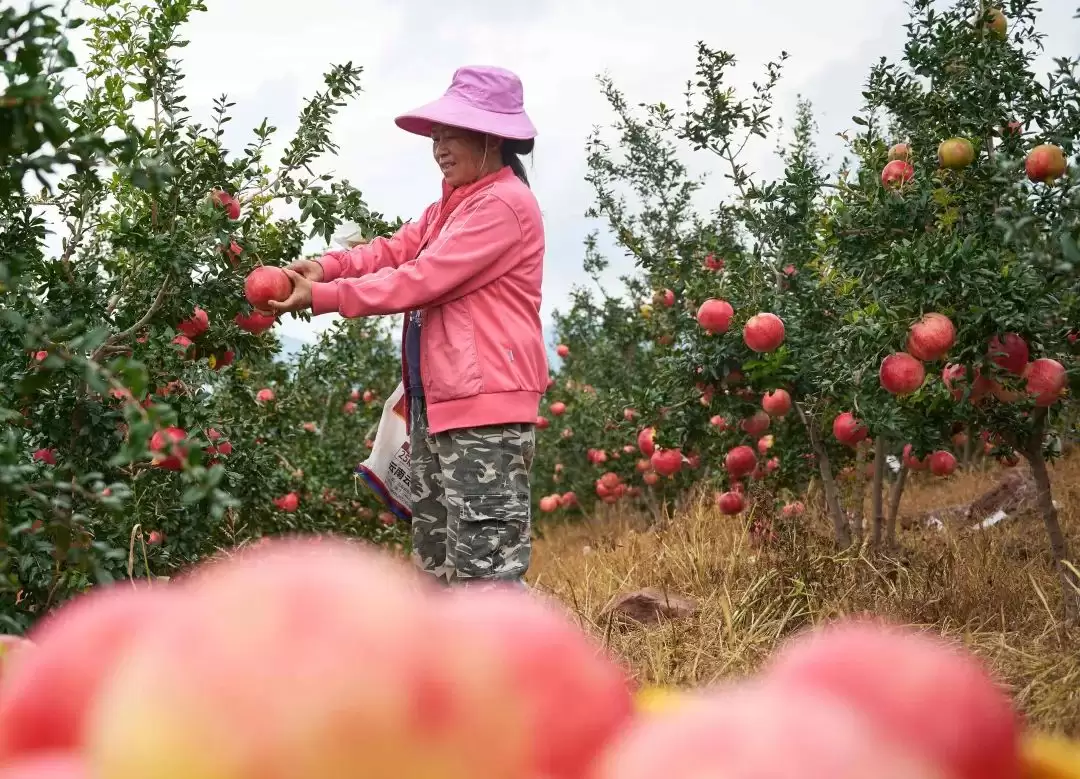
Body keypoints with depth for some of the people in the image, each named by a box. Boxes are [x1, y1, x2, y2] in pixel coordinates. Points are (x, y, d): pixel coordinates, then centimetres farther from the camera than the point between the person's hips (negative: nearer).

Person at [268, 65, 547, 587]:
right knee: (437, 564, 16)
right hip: (437, 401, 11)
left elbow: (421, 279, -18)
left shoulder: (504, 204, -14)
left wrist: (322, 297, -16)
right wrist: (326, 266, -8)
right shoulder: (452, 204, 21)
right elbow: (394, 250, 11)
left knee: (485, 568, -10)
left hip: (485, 407, -11)